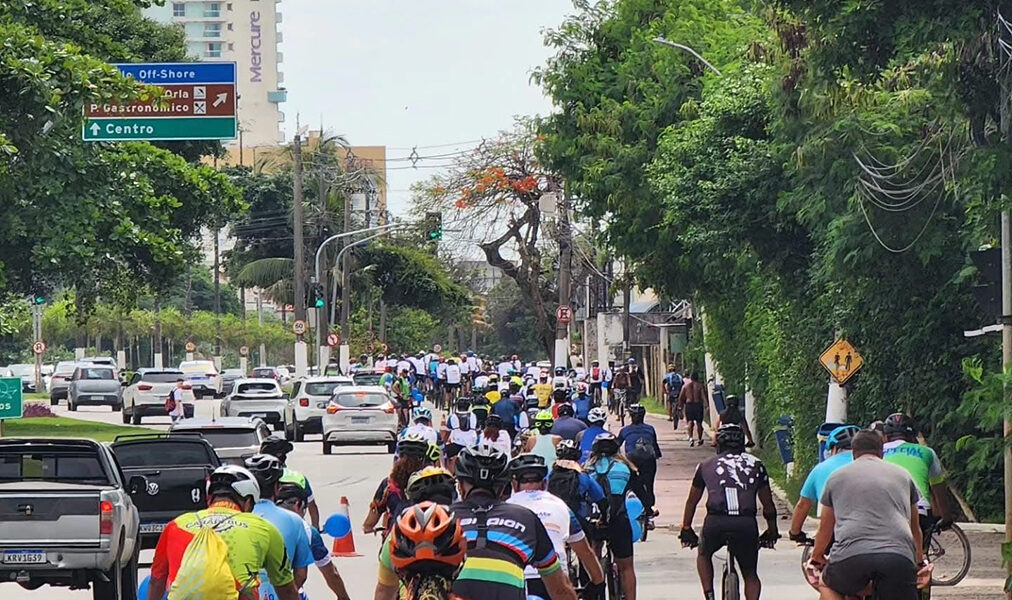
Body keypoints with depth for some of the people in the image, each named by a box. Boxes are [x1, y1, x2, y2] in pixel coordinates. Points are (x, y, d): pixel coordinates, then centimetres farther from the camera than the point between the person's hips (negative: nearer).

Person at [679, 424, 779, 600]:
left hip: (716, 522, 0)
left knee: (704, 554, 31)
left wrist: (686, 531, 42)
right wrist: (772, 533, 38)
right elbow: (768, 504, 26)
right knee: (751, 575, 17)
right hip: (746, 524, 0)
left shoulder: (706, 465, 21)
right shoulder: (756, 464, 20)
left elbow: (692, 501, 29)